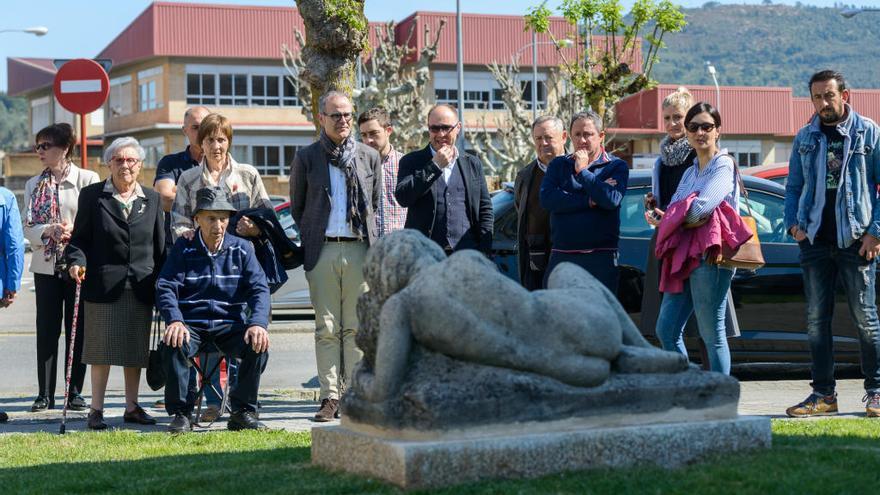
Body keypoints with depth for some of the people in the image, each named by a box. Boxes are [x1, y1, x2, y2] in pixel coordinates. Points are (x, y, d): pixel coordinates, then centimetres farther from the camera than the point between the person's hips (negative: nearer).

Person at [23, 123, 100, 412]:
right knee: (46, 330, 4)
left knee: (77, 329, 4)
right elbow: (29, 228, 3)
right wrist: (51, 230, -16)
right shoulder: (34, 185, 10)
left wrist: (74, 232, -21)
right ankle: (45, 394, 8)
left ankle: (75, 392, 11)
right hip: (46, 266, 3)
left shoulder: (87, 179, -3)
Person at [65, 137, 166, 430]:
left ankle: (132, 406, 18)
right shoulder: (92, 195, 3)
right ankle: (96, 409, 5)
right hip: (103, 285, -3)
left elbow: (160, 246, 11)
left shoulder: (152, 199, 11)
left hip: (140, 287, 3)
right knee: (102, 349, -1)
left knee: (136, 350, 8)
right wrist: (77, 261, -17)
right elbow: (79, 238, 2)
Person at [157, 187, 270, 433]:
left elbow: (259, 288, -1)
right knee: (174, 345, -33)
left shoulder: (242, 249, 8)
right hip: (191, 324, -1)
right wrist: (175, 321, -24)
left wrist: (258, 323, -21)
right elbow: (166, 288, -4)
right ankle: (181, 413, -15)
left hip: (230, 323, 1)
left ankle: (242, 412, -10)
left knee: (258, 345, -28)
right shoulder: (183, 249, 5)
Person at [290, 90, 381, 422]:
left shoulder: (369, 157, 11)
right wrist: (312, 239, 6)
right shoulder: (306, 158, 7)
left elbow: (376, 204, 14)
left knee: (356, 327, 2)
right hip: (322, 250, -1)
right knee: (326, 328, 0)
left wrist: (373, 241, 5)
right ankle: (329, 397, 3)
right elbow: (297, 208, 13)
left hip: (359, 248, 1)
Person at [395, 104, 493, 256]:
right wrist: (435, 166, -11)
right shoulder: (412, 162, 7)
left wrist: (484, 253, 4)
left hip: (467, 254, 2)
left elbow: (485, 210, 15)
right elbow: (402, 197, -8)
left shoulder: (472, 164, 15)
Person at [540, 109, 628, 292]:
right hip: (561, 256, 3)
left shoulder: (616, 166, 4)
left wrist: (582, 171, -9)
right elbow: (546, 199, -5)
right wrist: (590, 201, -10)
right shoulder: (558, 165, 13)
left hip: (600, 258, -3)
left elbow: (612, 200, -15)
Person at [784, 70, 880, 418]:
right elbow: (794, 187, 17)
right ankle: (823, 394, 10)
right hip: (815, 240, 4)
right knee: (816, 319, 4)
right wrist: (794, 223, 0)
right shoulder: (805, 138, 12)